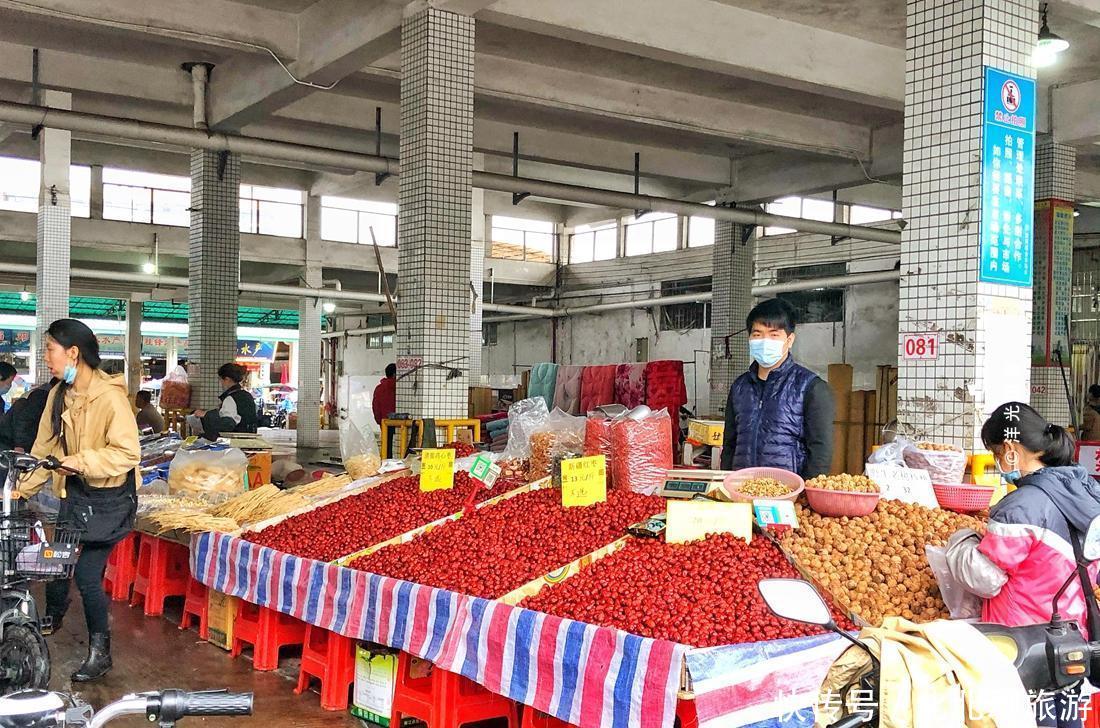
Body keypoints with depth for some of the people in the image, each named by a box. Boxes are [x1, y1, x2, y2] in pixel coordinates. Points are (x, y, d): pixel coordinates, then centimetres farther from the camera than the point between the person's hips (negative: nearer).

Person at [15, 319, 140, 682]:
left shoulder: (110, 397, -22)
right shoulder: (59, 395, 2)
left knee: (87, 573, -9)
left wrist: (80, 461, -31)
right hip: (74, 492, 7)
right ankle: (52, 618, 43)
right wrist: (22, 489, 2)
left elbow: (127, 453, -24)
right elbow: (45, 448, 7)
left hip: (109, 498, -7)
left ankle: (99, 652, 7)